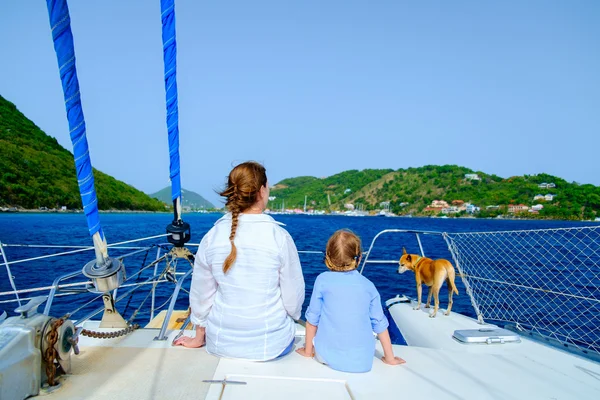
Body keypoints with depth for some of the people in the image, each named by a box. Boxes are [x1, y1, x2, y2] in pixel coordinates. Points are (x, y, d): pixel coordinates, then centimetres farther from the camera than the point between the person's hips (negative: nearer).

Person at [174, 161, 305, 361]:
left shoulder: (212, 236, -9)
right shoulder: (279, 236, -17)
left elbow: (201, 294, 0)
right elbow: (293, 294, -9)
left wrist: (199, 338, 16)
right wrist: (290, 319, 14)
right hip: (271, 345, -2)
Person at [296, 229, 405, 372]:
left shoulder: (322, 280, -6)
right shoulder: (368, 285, 0)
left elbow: (312, 317, -1)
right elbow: (379, 323, 5)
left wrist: (307, 350, 13)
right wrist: (390, 358, 17)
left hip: (328, 356, -1)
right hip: (363, 362, 1)